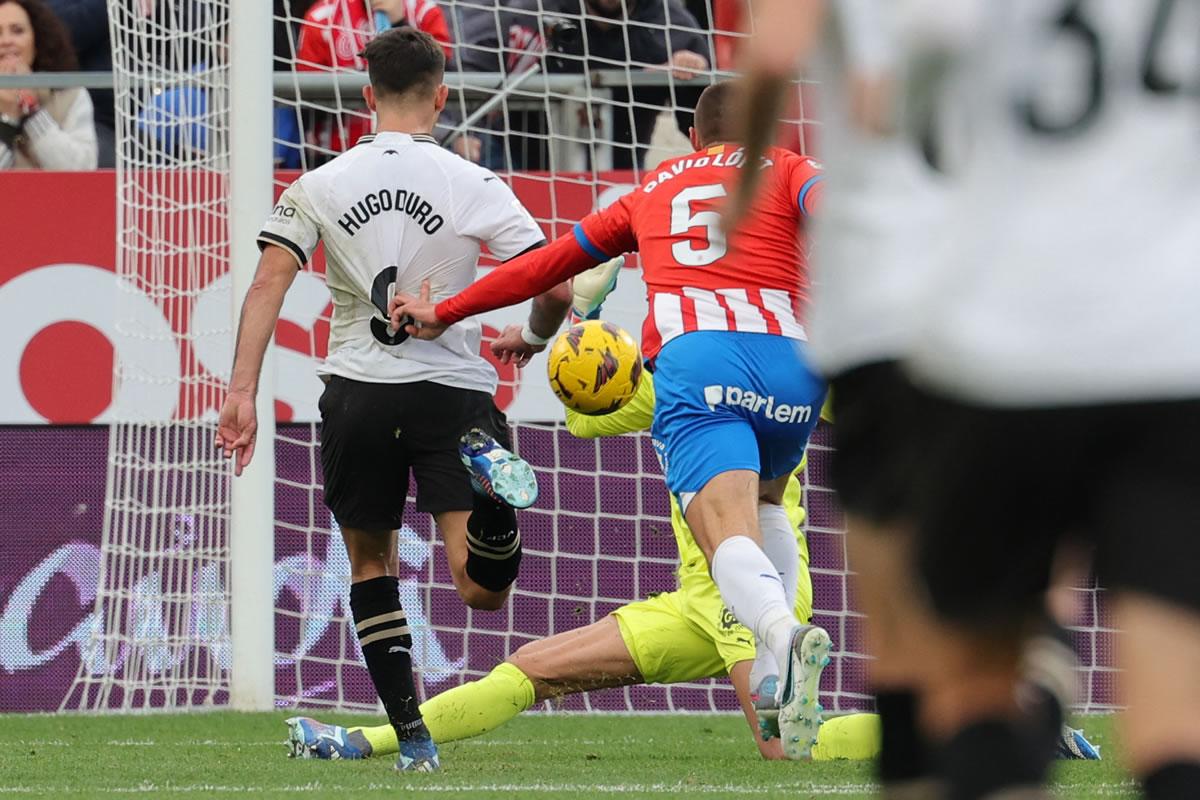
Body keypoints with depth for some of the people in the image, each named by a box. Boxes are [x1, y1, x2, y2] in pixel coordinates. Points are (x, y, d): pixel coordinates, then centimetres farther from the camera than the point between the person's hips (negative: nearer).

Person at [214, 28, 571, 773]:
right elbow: (555, 288, -4)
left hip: (356, 392, 2)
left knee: (370, 562, 20)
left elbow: (269, 283, -5)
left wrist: (242, 392, -6)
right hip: (452, 388, -2)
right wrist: (534, 337, 17)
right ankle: (493, 492, -40)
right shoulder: (473, 186, 1)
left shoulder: (318, 187, 5)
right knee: (484, 588, -8)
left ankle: (411, 735, 10)